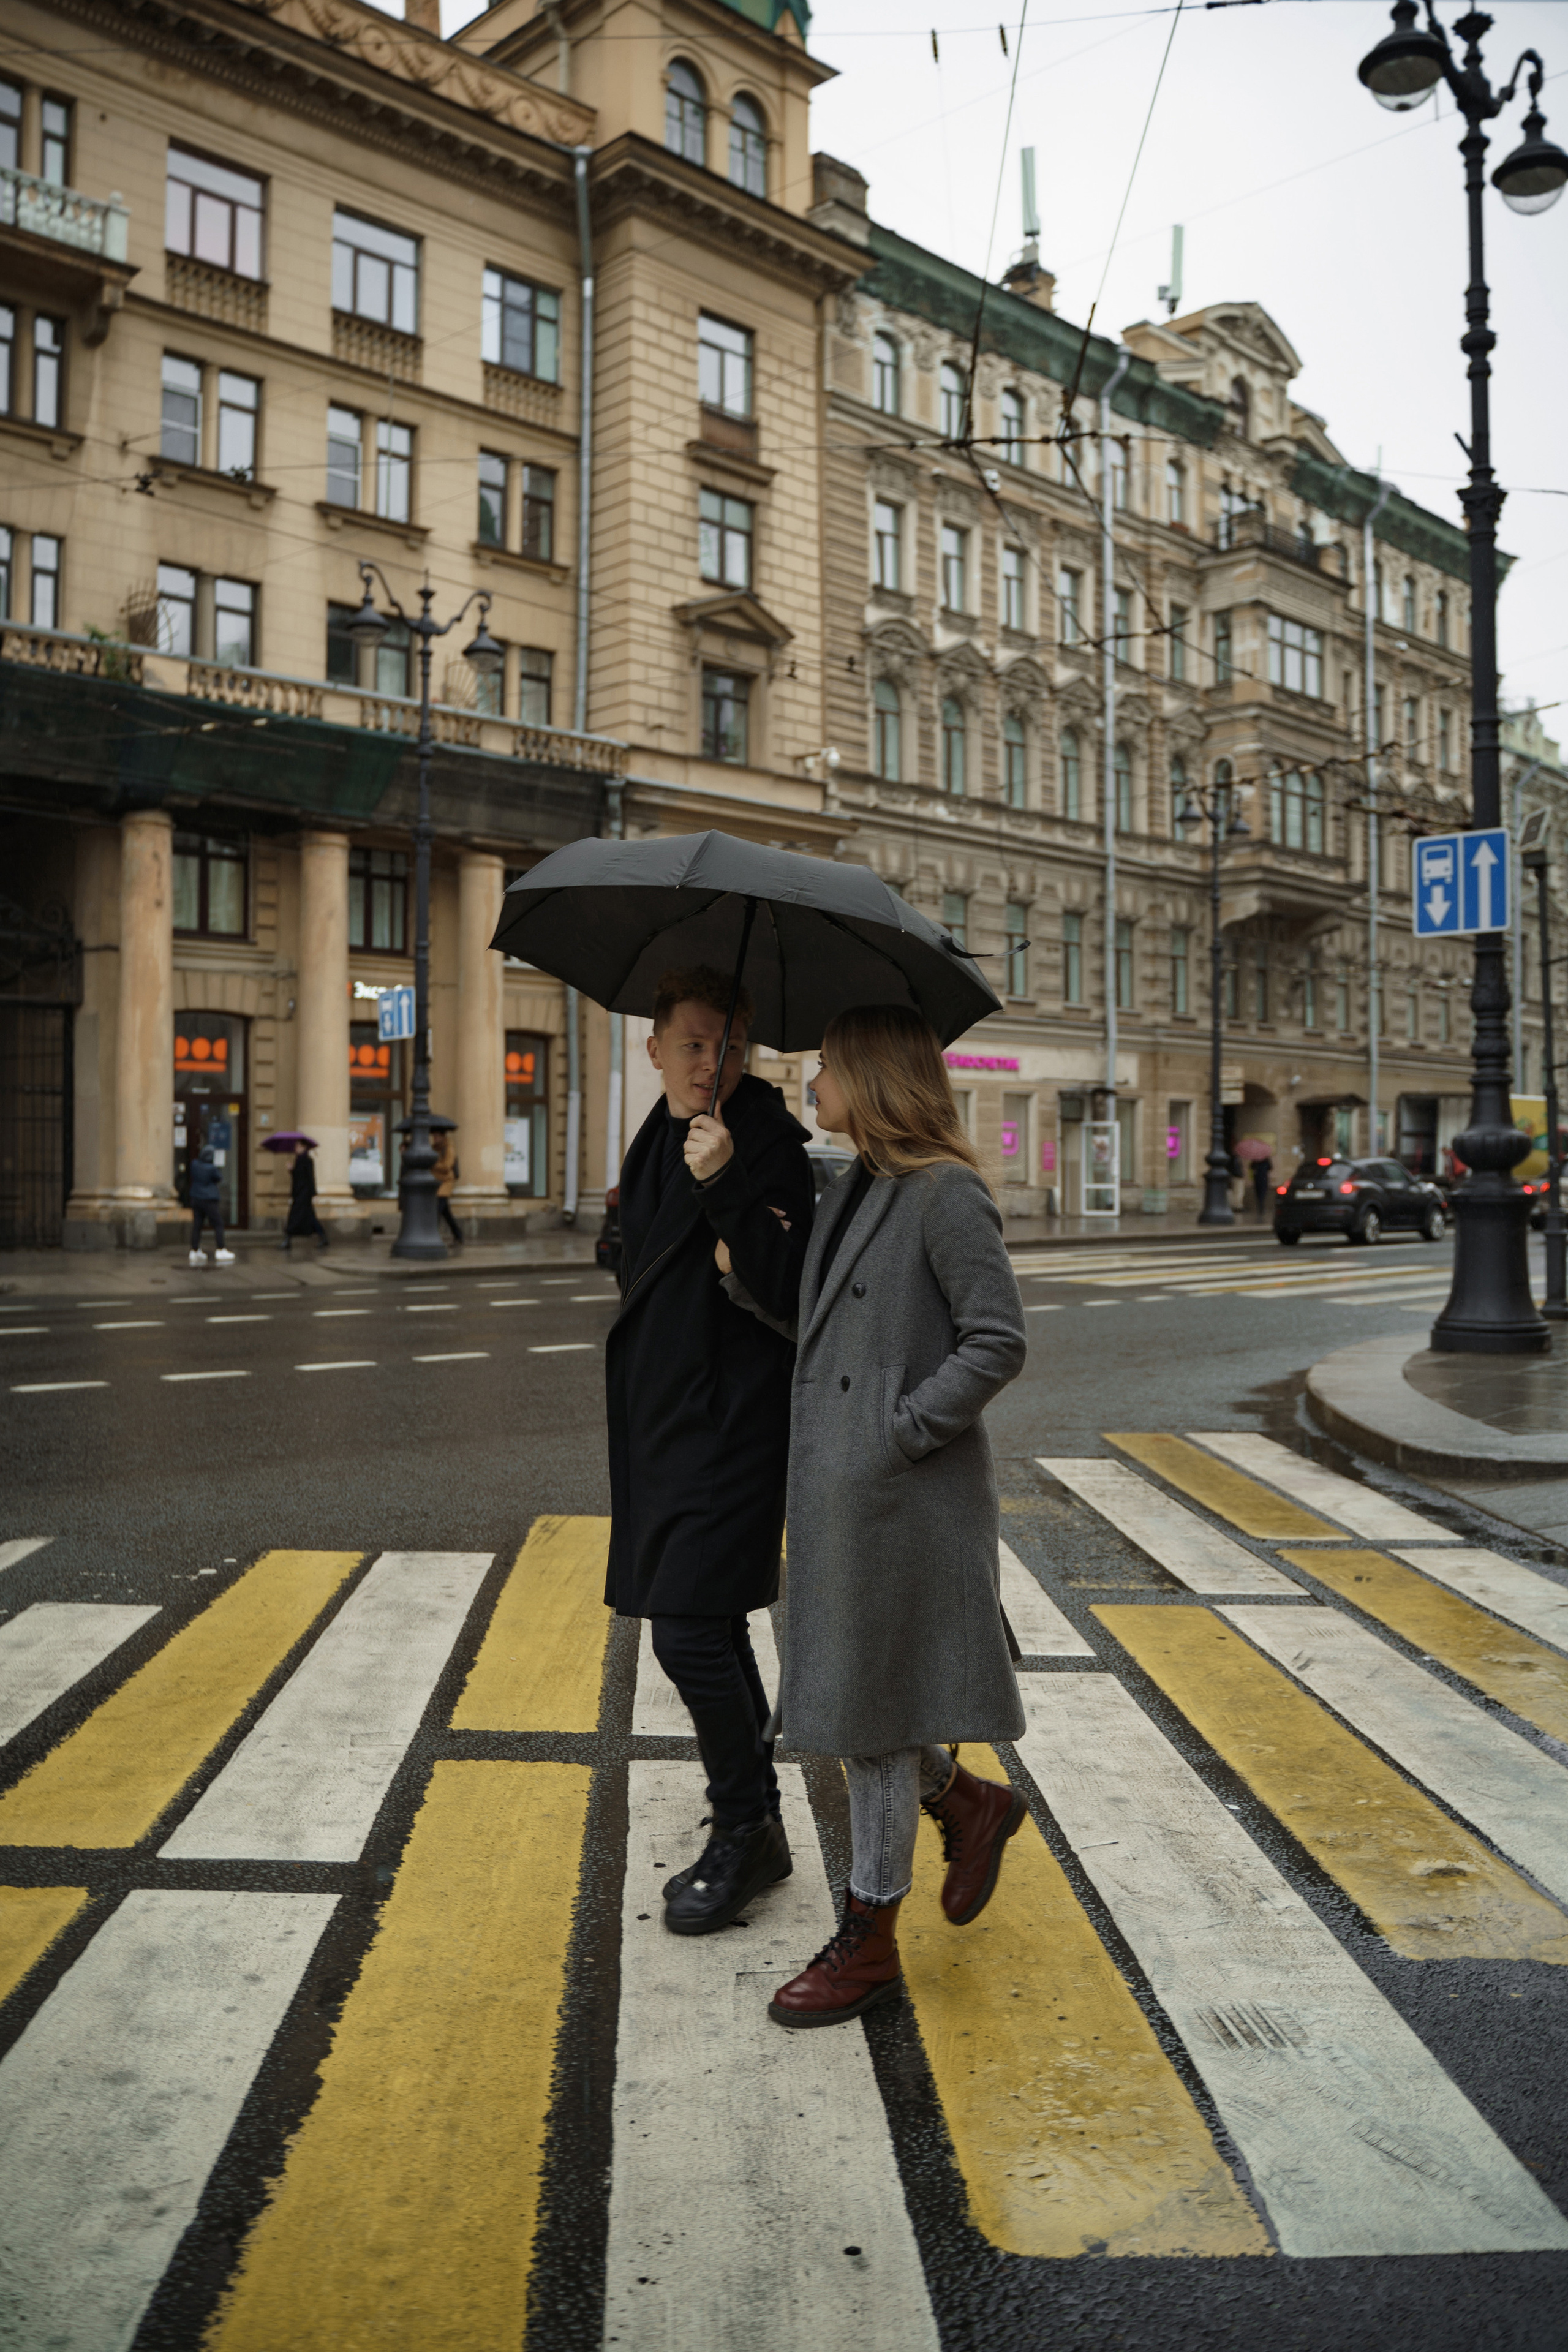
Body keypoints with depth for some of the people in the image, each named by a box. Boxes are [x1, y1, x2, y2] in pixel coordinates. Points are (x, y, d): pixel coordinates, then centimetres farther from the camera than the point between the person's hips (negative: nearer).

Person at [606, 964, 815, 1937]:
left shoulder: (770, 1145, -13)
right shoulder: (656, 1144, 11)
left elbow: (785, 1291, -24)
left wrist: (725, 1186, -32)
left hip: (734, 1426, -8)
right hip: (666, 1420, 8)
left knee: (692, 1634, -8)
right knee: (713, 1633, 17)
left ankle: (748, 1831, 12)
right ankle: (753, 1829, 34)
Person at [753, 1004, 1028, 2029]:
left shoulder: (948, 1195, -15)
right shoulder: (848, 1195, 12)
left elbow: (999, 1343, -18)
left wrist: (902, 1429, -18)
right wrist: (735, 1243, 11)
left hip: (904, 1496, -8)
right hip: (836, 1489, 9)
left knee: (869, 1711, 4)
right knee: (840, 1692, 17)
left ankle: (869, 1945, 23)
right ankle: (971, 1802, 41)